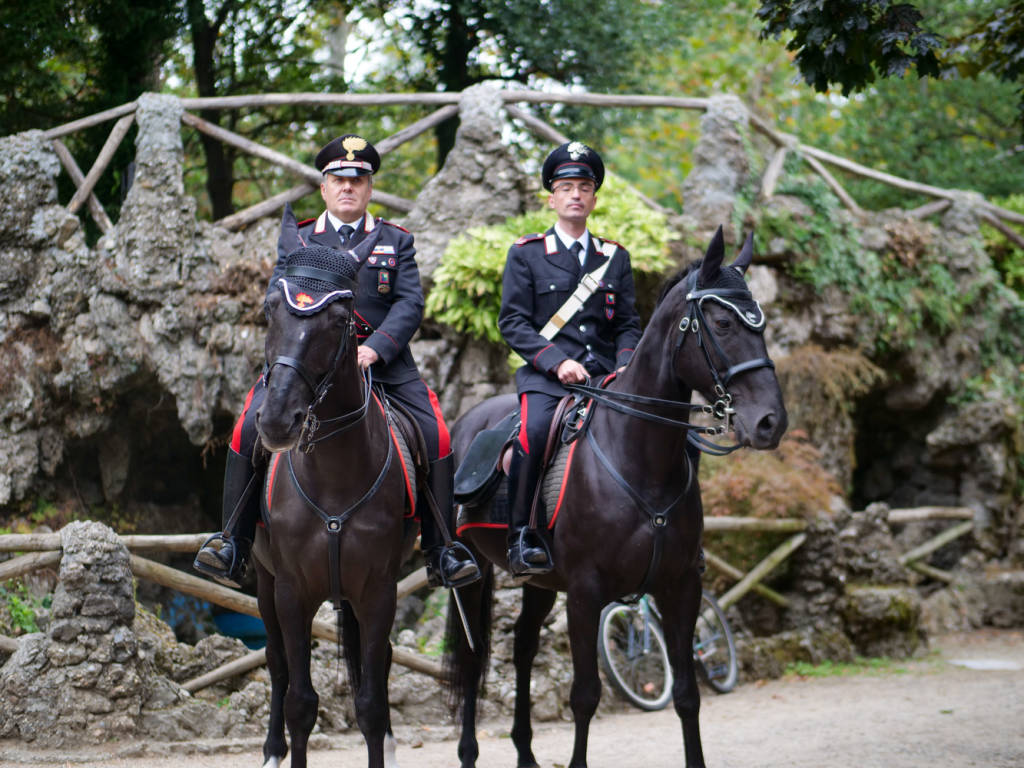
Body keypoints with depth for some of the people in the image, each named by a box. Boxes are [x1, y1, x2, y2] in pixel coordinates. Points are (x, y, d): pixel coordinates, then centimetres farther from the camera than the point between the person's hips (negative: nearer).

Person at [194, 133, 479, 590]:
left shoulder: (397, 241, 12)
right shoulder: (296, 239, 14)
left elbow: (410, 303, -1)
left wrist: (375, 347, -18)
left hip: (383, 363, 0)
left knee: (436, 436, -18)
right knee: (250, 428, -20)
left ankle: (441, 551, -6)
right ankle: (233, 543, -11)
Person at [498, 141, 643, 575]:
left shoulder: (616, 258, 18)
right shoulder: (525, 254, 8)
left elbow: (628, 324, 15)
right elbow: (513, 322, 0)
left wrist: (625, 367, -6)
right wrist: (557, 362, -14)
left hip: (605, 376, 3)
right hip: (546, 376, -3)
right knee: (535, 430, -33)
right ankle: (521, 535, -25)